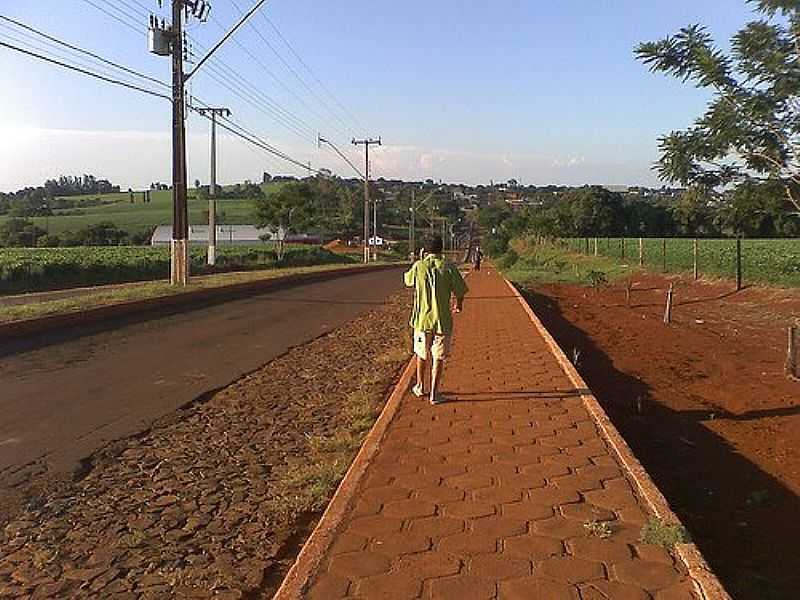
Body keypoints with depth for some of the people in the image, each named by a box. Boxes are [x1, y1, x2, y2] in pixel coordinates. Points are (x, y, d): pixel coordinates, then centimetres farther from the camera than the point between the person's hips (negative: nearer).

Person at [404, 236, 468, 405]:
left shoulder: (418, 266, -4)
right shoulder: (448, 267, -7)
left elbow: (408, 280, 16)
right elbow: (460, 290, -2)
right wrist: (459, 303, 20)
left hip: (422, 319, 2)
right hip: (442, 319, -2)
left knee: (421, 355, 20)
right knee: (438, 358, 7)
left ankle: (420, 387, 34)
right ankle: (434, 394, 8)